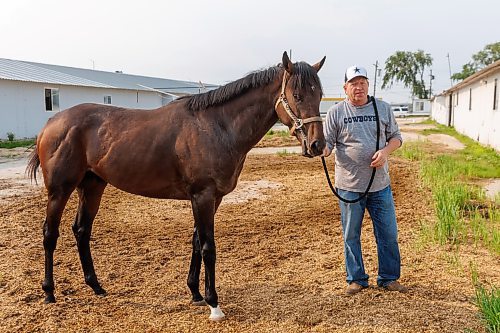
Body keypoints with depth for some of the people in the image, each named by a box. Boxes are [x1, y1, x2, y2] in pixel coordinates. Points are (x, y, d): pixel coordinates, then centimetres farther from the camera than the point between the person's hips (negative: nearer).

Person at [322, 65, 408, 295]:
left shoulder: (383, 108, 5)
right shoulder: (336, 112, -1)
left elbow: (396, 137, 10)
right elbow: (328, 142, -3)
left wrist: (385, 151, -11)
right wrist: (323, 150, -27)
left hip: (380, 185, 2)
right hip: (349, 186, -2)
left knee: (388, 233, 9)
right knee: (351, 236, 8)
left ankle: (388, 278, 26)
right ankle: (356, 279, 25)